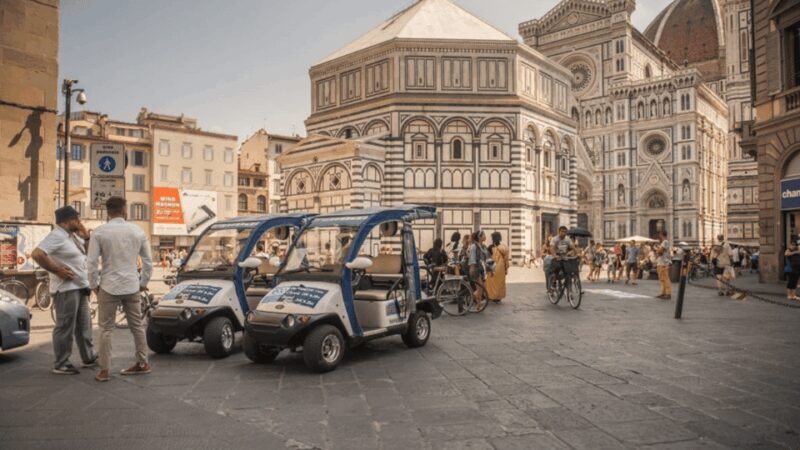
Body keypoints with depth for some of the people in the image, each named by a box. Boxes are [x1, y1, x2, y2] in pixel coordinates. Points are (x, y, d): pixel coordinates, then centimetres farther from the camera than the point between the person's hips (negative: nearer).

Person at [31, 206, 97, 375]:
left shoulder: (73, 235, 13)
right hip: (66, 289, -10)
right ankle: (60, 365, 6)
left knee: (84, 325, 16)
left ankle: (89, 358, 26)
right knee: (65, 327, -3)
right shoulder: (56, 236, -14)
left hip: (80, 287, 10)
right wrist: (57, 270, -21)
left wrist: (86, 237, 6)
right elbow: (36, 254, -26)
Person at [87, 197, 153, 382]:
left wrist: (94, 285, 5)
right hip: (132, 286, 3)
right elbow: (148, 261, 5)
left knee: (106, 329, 7)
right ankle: (142, 363, 22)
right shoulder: (138, 231, 3)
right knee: (137, 326, 13)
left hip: (109, 287, -2)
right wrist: (143, 283, 15)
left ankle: (104, 370, 10)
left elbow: (92, 262, -7)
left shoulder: (100, 232, -5)